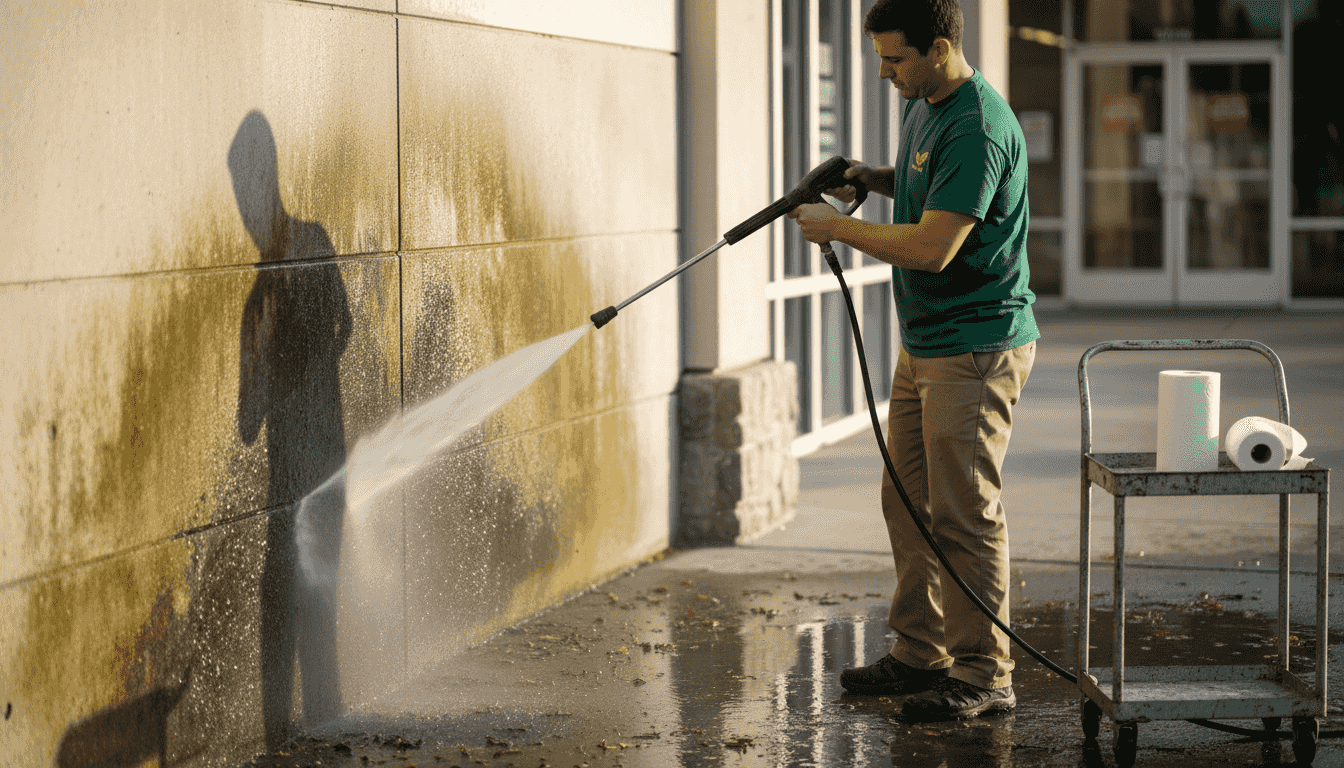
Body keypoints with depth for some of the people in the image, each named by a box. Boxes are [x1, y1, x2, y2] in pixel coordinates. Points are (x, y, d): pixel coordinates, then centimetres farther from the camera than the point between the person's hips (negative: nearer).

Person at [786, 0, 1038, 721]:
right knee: (908, 503, 14)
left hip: (976, 348, -10)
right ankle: (920, 653, 24)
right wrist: (874, 177, 10)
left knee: (964, 514, -7)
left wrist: (838, 227, -14)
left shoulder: (978, 129, -22)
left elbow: (932, 248, -26)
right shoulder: (922, 106, 11)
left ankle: (984, 675, 0)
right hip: (923, 343, 10)